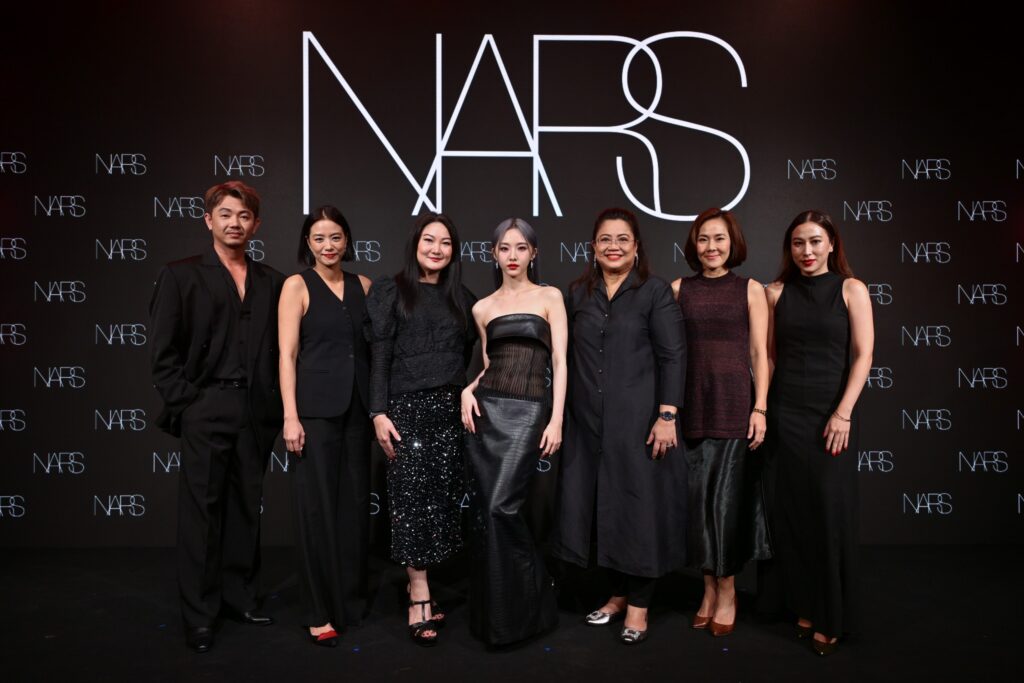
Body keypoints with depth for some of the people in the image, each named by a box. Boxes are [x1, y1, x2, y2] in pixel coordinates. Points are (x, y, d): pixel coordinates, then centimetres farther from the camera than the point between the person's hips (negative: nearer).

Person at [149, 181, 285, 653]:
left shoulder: (272, 282, 10)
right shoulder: (181, 275, 2)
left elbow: (279, 348, 9)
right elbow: (163, 350, -2)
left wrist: (276, 404, 1)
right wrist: (184, 404, -8)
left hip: (257, 413, 3)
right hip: (205, 411, -3)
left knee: (246, 508, 11)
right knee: (200, 512, 3)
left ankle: (240, 598, 26)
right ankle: (198, 617, 15)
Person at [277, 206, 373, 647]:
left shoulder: (362, 285, 11)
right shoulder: (297, 285, -1)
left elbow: (372, 346, 12)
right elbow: (287, 355, -6)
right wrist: (290, 416, -13)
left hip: (357, 406, 4)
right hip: (316, 407, -4)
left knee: (355, 503, 10)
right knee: (317, 506, 0)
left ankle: (351, 599, 25)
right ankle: (319, 612, 12)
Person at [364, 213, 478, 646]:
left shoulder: (462, 298, 14)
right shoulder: (390, 291, 2)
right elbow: (378, 355, -5)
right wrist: (379, 412, -12)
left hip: (451, 409, 4)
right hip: (408, 408, -4)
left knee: (443, 499, 5)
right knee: (414, 498, -5)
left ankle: (421, 593, 16)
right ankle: (419, 599, 1)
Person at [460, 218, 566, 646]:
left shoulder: (549, 297, 5)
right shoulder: (483, 307, 13)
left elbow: (559, 361, -1)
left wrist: (556, 419, -10)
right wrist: (468, 390, -2)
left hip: (528, 412, -4)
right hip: (486, 410, 4)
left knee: (501, 508, -12)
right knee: (483, 511, 4)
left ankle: (523, 607, 9)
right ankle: (492, 608, 21)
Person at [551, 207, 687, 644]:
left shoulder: (656, 292, -2)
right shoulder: (578, 293, 11)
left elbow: (672, 356, -8)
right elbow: (570, 356, 11)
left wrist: (667, 415, -15)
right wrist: (563, 414, 9)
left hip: (638, 420, -4)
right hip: (588, 422, 5)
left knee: (639, 506, 3)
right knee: (598, 506, 9)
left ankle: (638, 603, 17)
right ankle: (618, 593, 26)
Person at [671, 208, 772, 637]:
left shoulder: (750, 290, 3)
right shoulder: (679, 289, 7)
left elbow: (760, 354, 0)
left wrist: (760, 408, -8)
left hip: (734, 404, -2)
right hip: (692, 405, 2)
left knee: (728, 497, 2)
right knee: (698, 497, 7)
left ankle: (728, 590, 18)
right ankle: (709, 588, 21)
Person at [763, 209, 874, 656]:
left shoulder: (851, 289, 0)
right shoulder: (776, 292, 6)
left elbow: (863, 356, -5)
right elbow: (767, 354, 7)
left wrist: (843, 413, -12)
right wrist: (760, 408, 0)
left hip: (829, 414, -2)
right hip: (784, 413, 2)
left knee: (830, 512, 1)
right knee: (788, 510, 5)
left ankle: (831, 618, 15)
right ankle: (802, 606, 21)